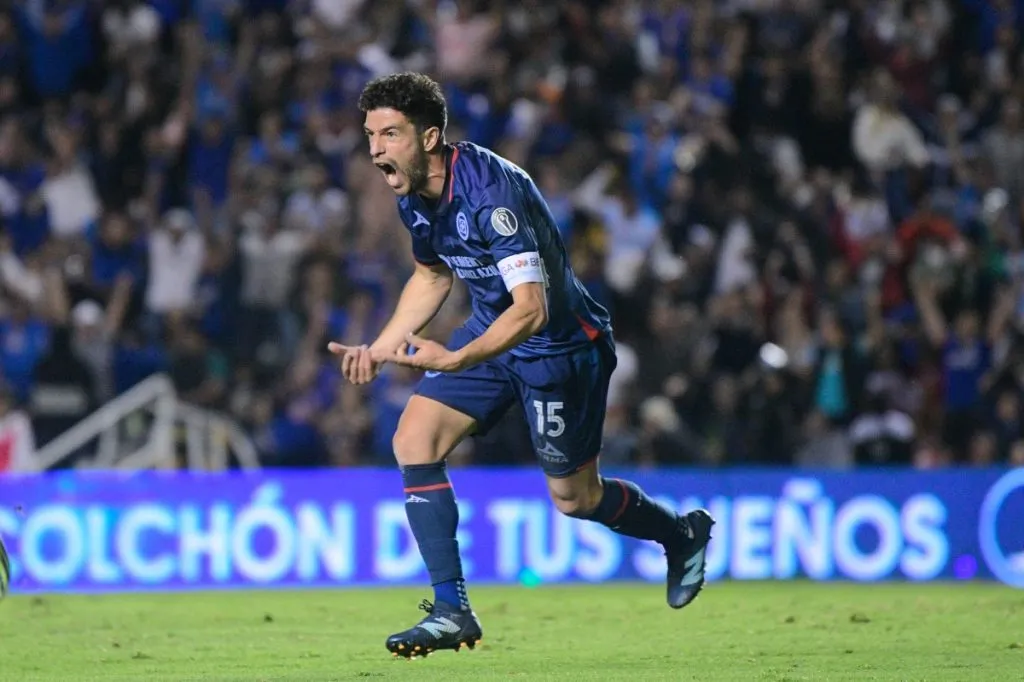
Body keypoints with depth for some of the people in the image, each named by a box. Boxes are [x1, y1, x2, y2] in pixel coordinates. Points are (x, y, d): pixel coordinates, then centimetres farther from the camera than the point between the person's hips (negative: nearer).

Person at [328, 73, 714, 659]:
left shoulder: (490, 191, -33)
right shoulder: (414, 195, -6)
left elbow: (532, 308, -39)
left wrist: (456, 360, -50)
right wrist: (381, 348, 7)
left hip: (561, 342, -8)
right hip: (493, 331, 8)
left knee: (574, 497, 6)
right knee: (414, 440, -10)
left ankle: (683, 534, 37)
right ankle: (452, 610, -7)